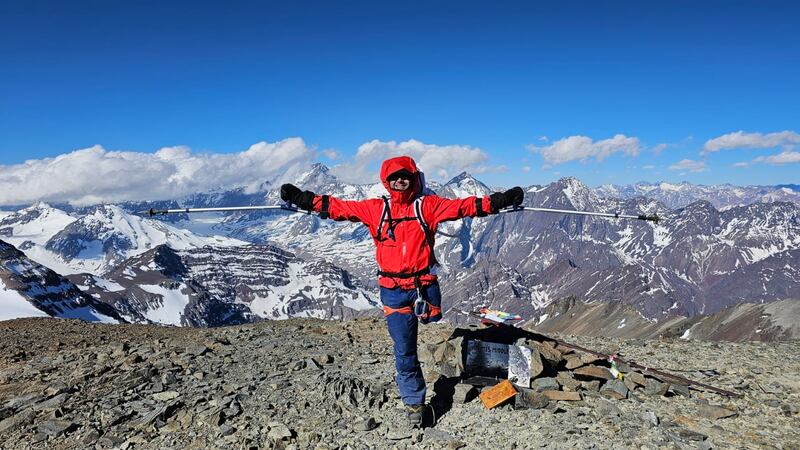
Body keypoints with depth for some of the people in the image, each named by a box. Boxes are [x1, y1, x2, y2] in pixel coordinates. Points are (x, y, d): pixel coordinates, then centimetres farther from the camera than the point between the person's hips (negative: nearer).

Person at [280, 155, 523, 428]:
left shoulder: (427, 205, 4)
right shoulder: (376, 209, 7)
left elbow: (463, 206, -3)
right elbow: (340, 207, 6)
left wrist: (500, 200, -13)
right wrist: (302, 199, -1)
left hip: (425, 285, 0)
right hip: (393, 290, 1)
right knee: (404, 350, 5)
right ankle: (414, 402, 22)